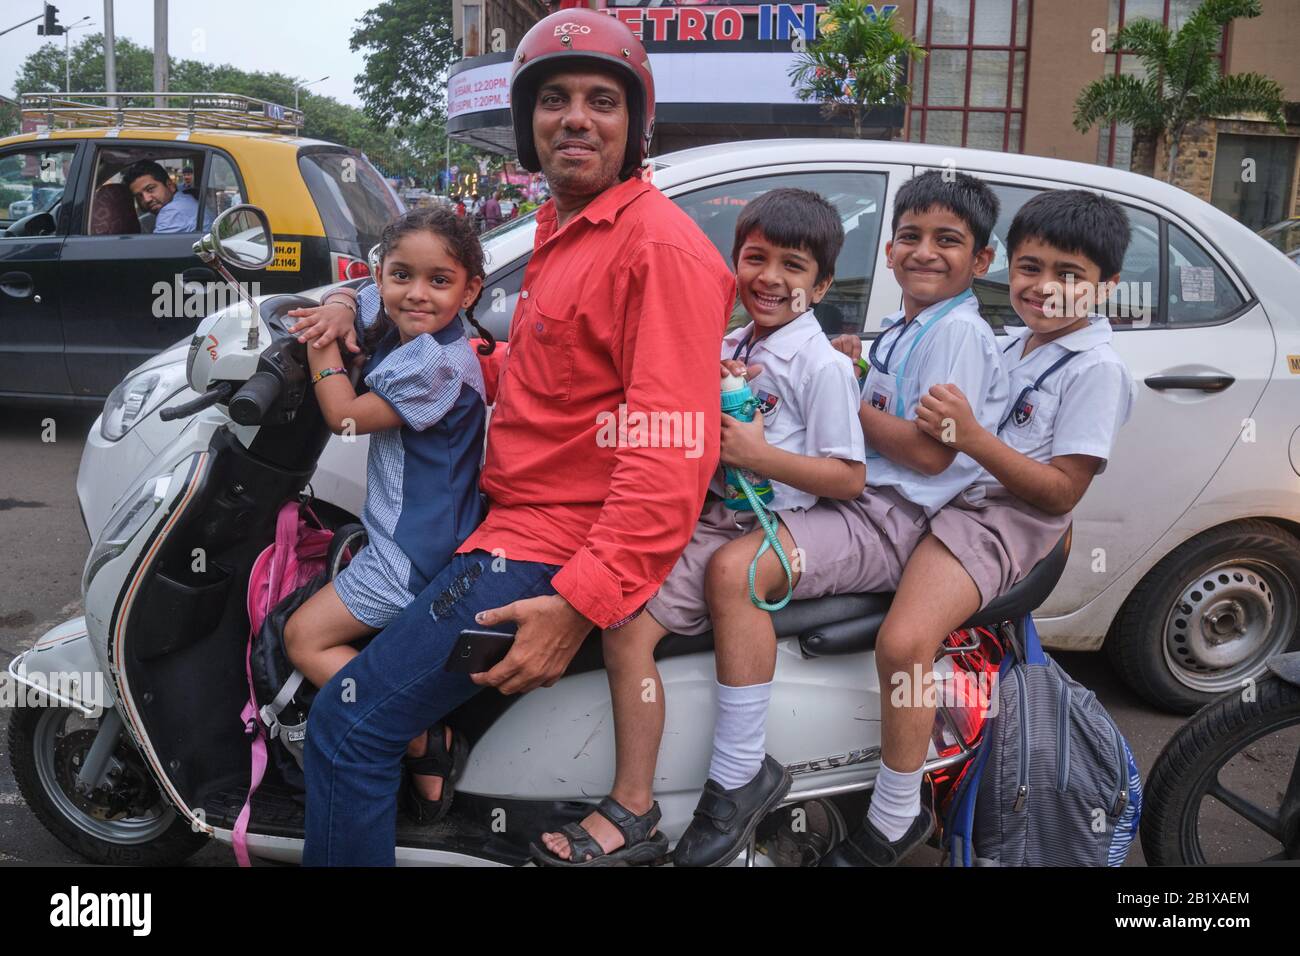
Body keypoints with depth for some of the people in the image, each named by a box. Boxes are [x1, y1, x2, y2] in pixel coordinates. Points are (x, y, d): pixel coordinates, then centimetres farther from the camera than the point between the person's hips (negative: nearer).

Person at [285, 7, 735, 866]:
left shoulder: (659, 246, -15)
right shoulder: (562, 231, 17)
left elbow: (674, 451, -24)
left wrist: (581, 602, -30)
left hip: (556, 551, -11)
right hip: (515, 515, 11)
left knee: (349, 725, -13)